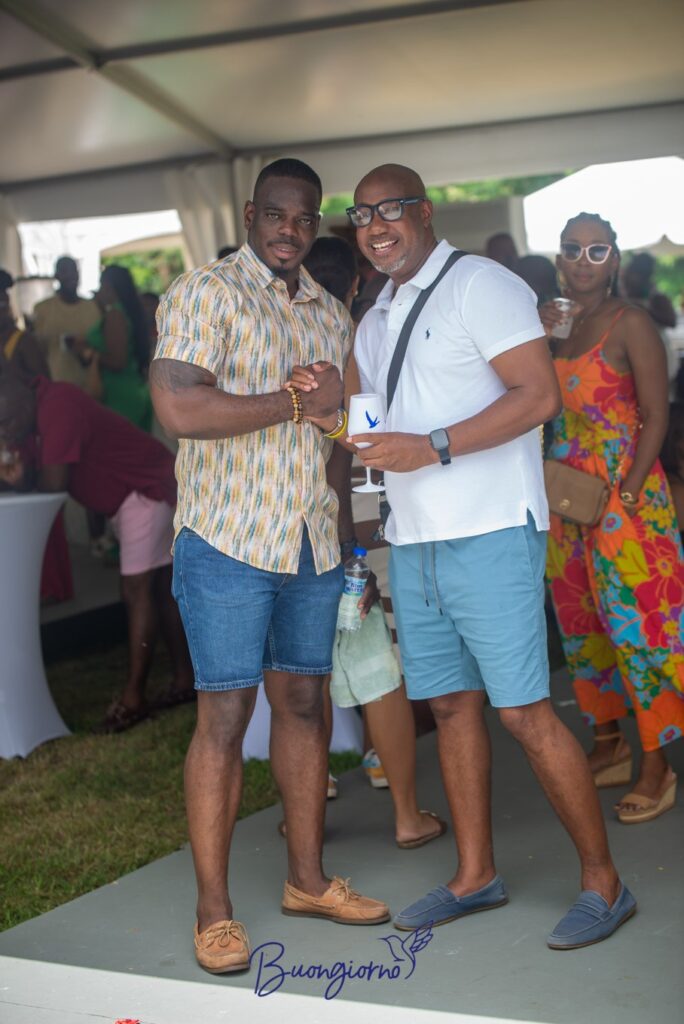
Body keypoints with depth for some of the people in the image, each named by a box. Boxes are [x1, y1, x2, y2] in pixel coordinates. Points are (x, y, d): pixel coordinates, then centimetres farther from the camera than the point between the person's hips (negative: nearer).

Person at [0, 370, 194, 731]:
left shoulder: (58, 406, -27)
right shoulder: (30, 418, 3)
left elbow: (54, 483, -27)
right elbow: (32, 478, 2)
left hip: (147, 489, -11)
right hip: (129, 495, 11)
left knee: (136, 591, -11)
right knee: (160, 587, 15)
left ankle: (133, 697, -8)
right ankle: (184, 678, 24)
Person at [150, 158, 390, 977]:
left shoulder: (330, 313, 15)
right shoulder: (204, 293, -6)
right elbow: (179, 408, -20)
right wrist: (298, 401, -15)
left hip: (313, 540, 6)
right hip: (229, 541, -6)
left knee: (303, 701, 12)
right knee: (225, 715, -3)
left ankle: (307, 879, 25)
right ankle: (213, 911, 8)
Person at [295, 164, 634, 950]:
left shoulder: (480, 285, -5)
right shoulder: (373, 324, 19)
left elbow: (538, 395, -15)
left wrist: (432, 447, -22)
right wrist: (336, 422, 7)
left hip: (487, 534, -8)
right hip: (411, 540, 8)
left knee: (524, 712, -8)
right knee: (451, 705, 11)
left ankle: (603, 882, 4)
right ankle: (475, 876, 22)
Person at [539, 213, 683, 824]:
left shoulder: (630, 325, -8)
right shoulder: (562, 327, 13)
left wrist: (625, 495, -19)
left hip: (624, 495, -7)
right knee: (582, 625, 13)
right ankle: (608, 745, 28)